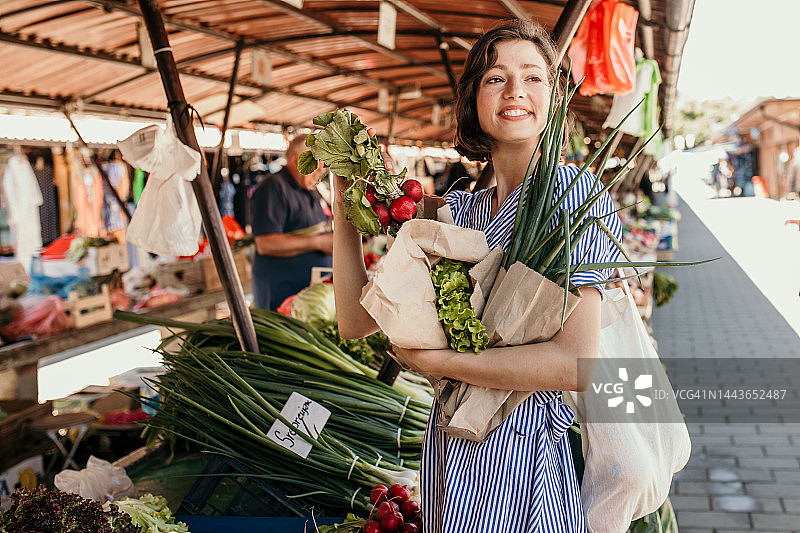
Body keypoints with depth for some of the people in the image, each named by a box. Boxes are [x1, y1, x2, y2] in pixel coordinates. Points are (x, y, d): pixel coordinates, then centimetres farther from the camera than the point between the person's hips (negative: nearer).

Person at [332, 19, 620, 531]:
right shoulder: (457, 209, 6)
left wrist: (430, 359, -16)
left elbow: (576, 365, -22)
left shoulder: (574, 192, -12)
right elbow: (355, 321, 5)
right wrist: (345, 208, -2)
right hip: (449, 445, 6)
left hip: (524, 455, -6)